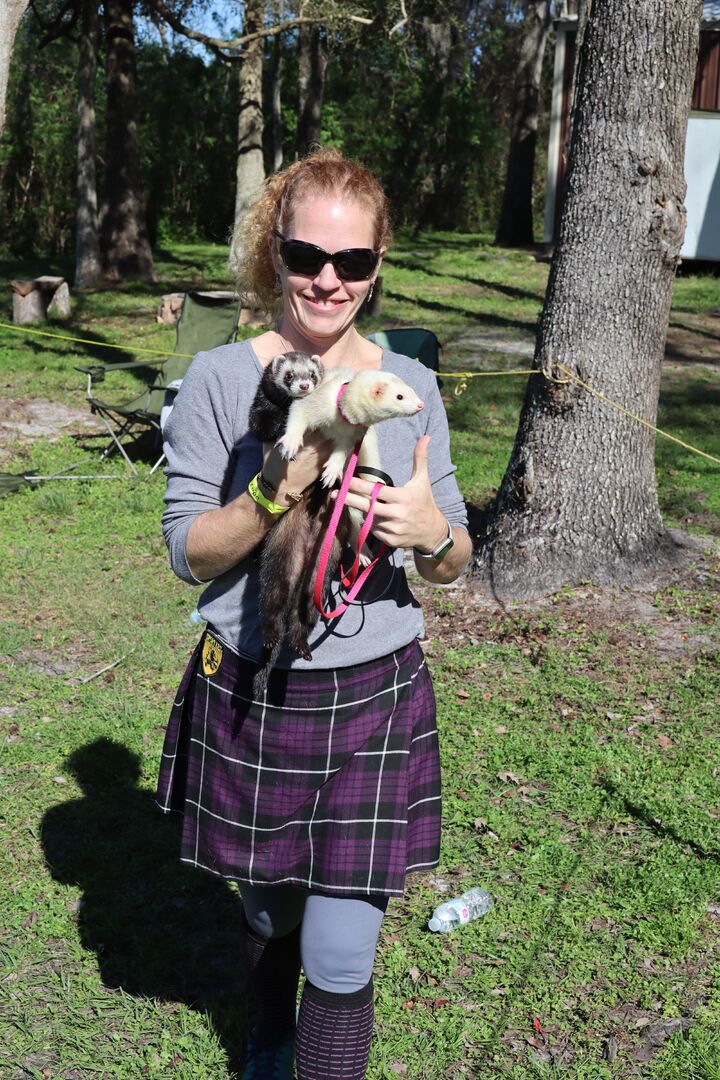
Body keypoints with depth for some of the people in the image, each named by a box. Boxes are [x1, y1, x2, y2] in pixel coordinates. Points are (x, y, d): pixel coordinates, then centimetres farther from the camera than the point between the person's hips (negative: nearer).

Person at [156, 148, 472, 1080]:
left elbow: (452, 561, 5)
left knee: (342, 962, 1)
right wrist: (274, 490, -24)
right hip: (251, 692, 0)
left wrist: (432, 532, -18)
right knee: (267, 908, 22)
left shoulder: (410, 384, 0)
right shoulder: (221, 379, -7)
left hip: (376, 697, 1)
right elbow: (189, 554, -7)